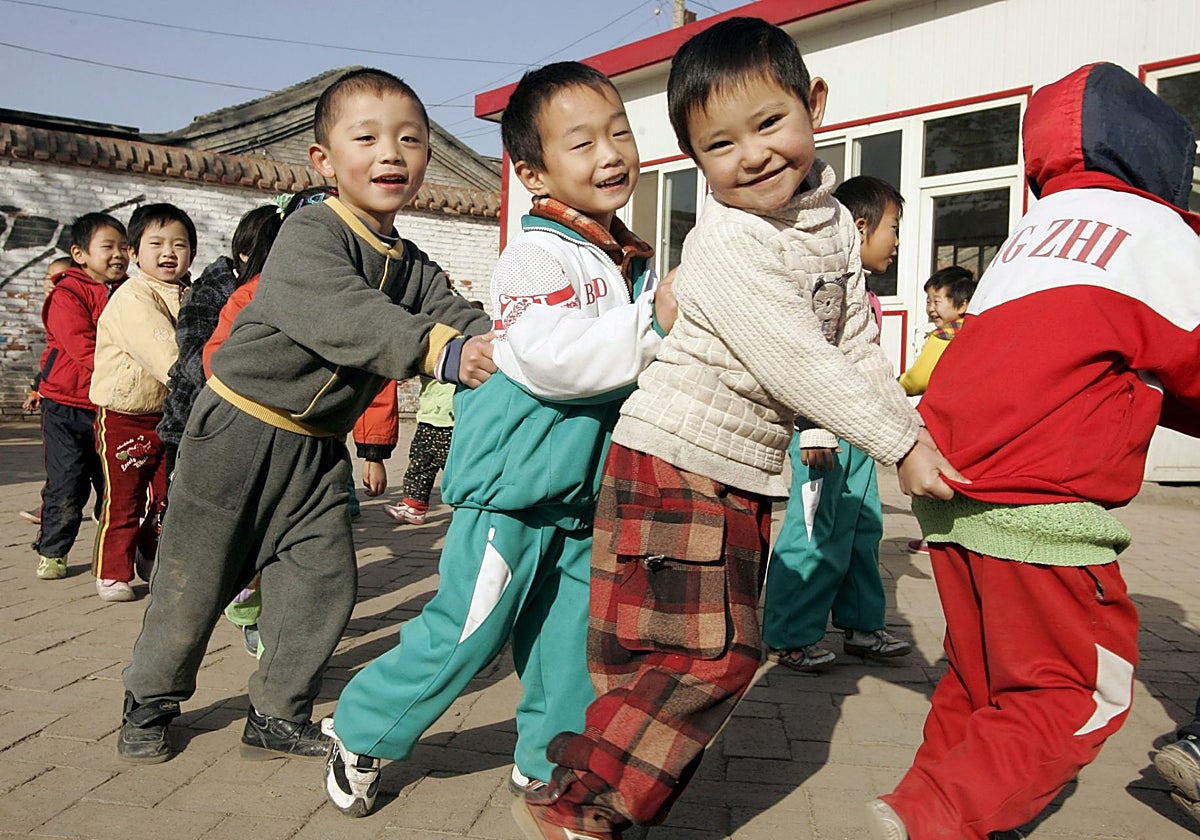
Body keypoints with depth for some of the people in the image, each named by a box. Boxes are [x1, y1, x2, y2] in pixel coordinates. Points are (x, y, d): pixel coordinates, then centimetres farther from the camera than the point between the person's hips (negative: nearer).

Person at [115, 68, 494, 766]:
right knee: (197, 579, 8)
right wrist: (441, 350, -50)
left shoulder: (412, 266, 3)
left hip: (318, 447, 6)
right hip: (240, 428, -6)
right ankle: (150, 702, 32)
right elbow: (344, 315, -38)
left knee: (326, 583, 4)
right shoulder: (309, 236, -20)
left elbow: (456, 316, -8)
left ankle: (278, 715, 23)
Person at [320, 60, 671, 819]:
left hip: (586, 486, 8)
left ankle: (548, 762, 33)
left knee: (571, 638, 14)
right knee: (468, 628, 1)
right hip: (516, 475, -8)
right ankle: (362, 733, 23)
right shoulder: (538, 254, -17)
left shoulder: (634, 258, 10)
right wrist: (650, 326, -28)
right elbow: (550, 358, -30)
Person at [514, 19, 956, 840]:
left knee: (729, 649, 13)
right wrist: (901, 445, -19)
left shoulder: (836, 224, 7)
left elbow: (857, 347, 14)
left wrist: (916, 426, 9)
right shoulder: (724, 246, -19)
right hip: (675, 463, -8)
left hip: (749, 475, 8)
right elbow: (796, 365, -25)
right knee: (699, 653, -10)